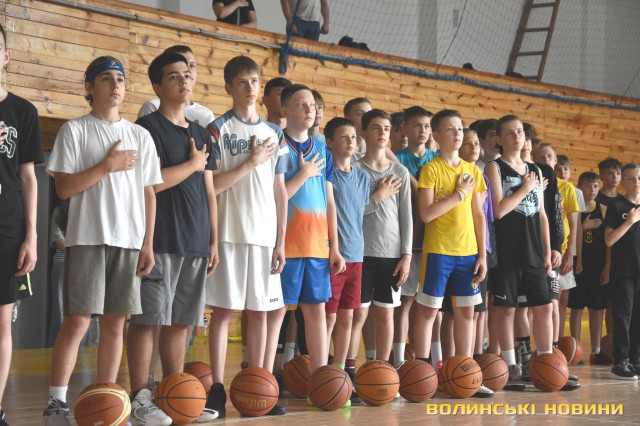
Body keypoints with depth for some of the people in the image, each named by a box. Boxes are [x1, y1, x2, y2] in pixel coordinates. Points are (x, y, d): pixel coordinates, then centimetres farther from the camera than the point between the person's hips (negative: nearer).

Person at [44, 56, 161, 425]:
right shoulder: (75, 131, 3)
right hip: (87, 238, -4)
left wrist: (148, 244, 5)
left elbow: (149, 193, 12)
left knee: (115, 323, 5)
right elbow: (64, 187, -6)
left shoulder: (140, 135, 14)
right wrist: (109, 165, -9)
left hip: (129, 241, 4)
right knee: (77, 321, -8)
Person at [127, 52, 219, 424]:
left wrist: (213, 241, 14)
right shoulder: (149, 128, -3)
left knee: (181, 321, 9)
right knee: (149, 318, -6)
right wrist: (192, 164, -4)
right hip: (160, 242, -6)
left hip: (196, 244, 7)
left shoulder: (201, 135, 19)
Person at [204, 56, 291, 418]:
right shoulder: (219, 130, -1)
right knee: (224, 309, -2)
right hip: (229, 233, -4)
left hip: (265, 234, 4)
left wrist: (281, 241, 5)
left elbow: (279, 191, 11)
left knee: (262, 310, 5)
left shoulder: (275, 134, 12)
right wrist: (251, 162, -9)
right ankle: (218, 388, 4)